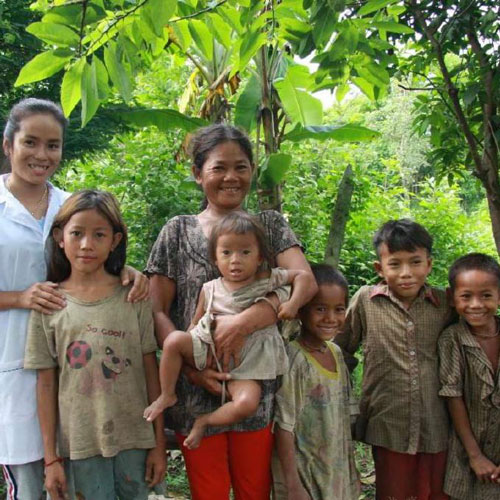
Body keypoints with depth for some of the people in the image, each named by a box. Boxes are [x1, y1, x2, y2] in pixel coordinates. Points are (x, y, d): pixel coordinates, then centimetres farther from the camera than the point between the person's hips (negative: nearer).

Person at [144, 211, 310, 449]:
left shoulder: (267, 280, -6)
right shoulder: (210, 289, -1)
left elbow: (302, 275, 0)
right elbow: (196, 322, 9)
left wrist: (293, 303, -16)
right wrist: (188, 350, -3)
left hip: (246, 364, -2)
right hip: (209, 348, 2)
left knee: (247, 403, -30)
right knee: (173, 340, -25)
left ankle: (204, 421, -2)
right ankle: (167, 395, -3)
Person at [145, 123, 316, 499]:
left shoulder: (271, 225, 5)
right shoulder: (178, 232, 3)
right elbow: (158, 311, 0)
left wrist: (244, 321, -24)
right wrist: (191, 364, -15)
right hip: (197, 393, 0)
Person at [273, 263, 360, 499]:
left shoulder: (336, 353, 0)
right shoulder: (294, 358, -19)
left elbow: (343, 416, 8)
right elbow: (284, 426, -18)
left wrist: (350, 470, 10)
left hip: (338, 473, 6)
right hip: (304, 474, -6)